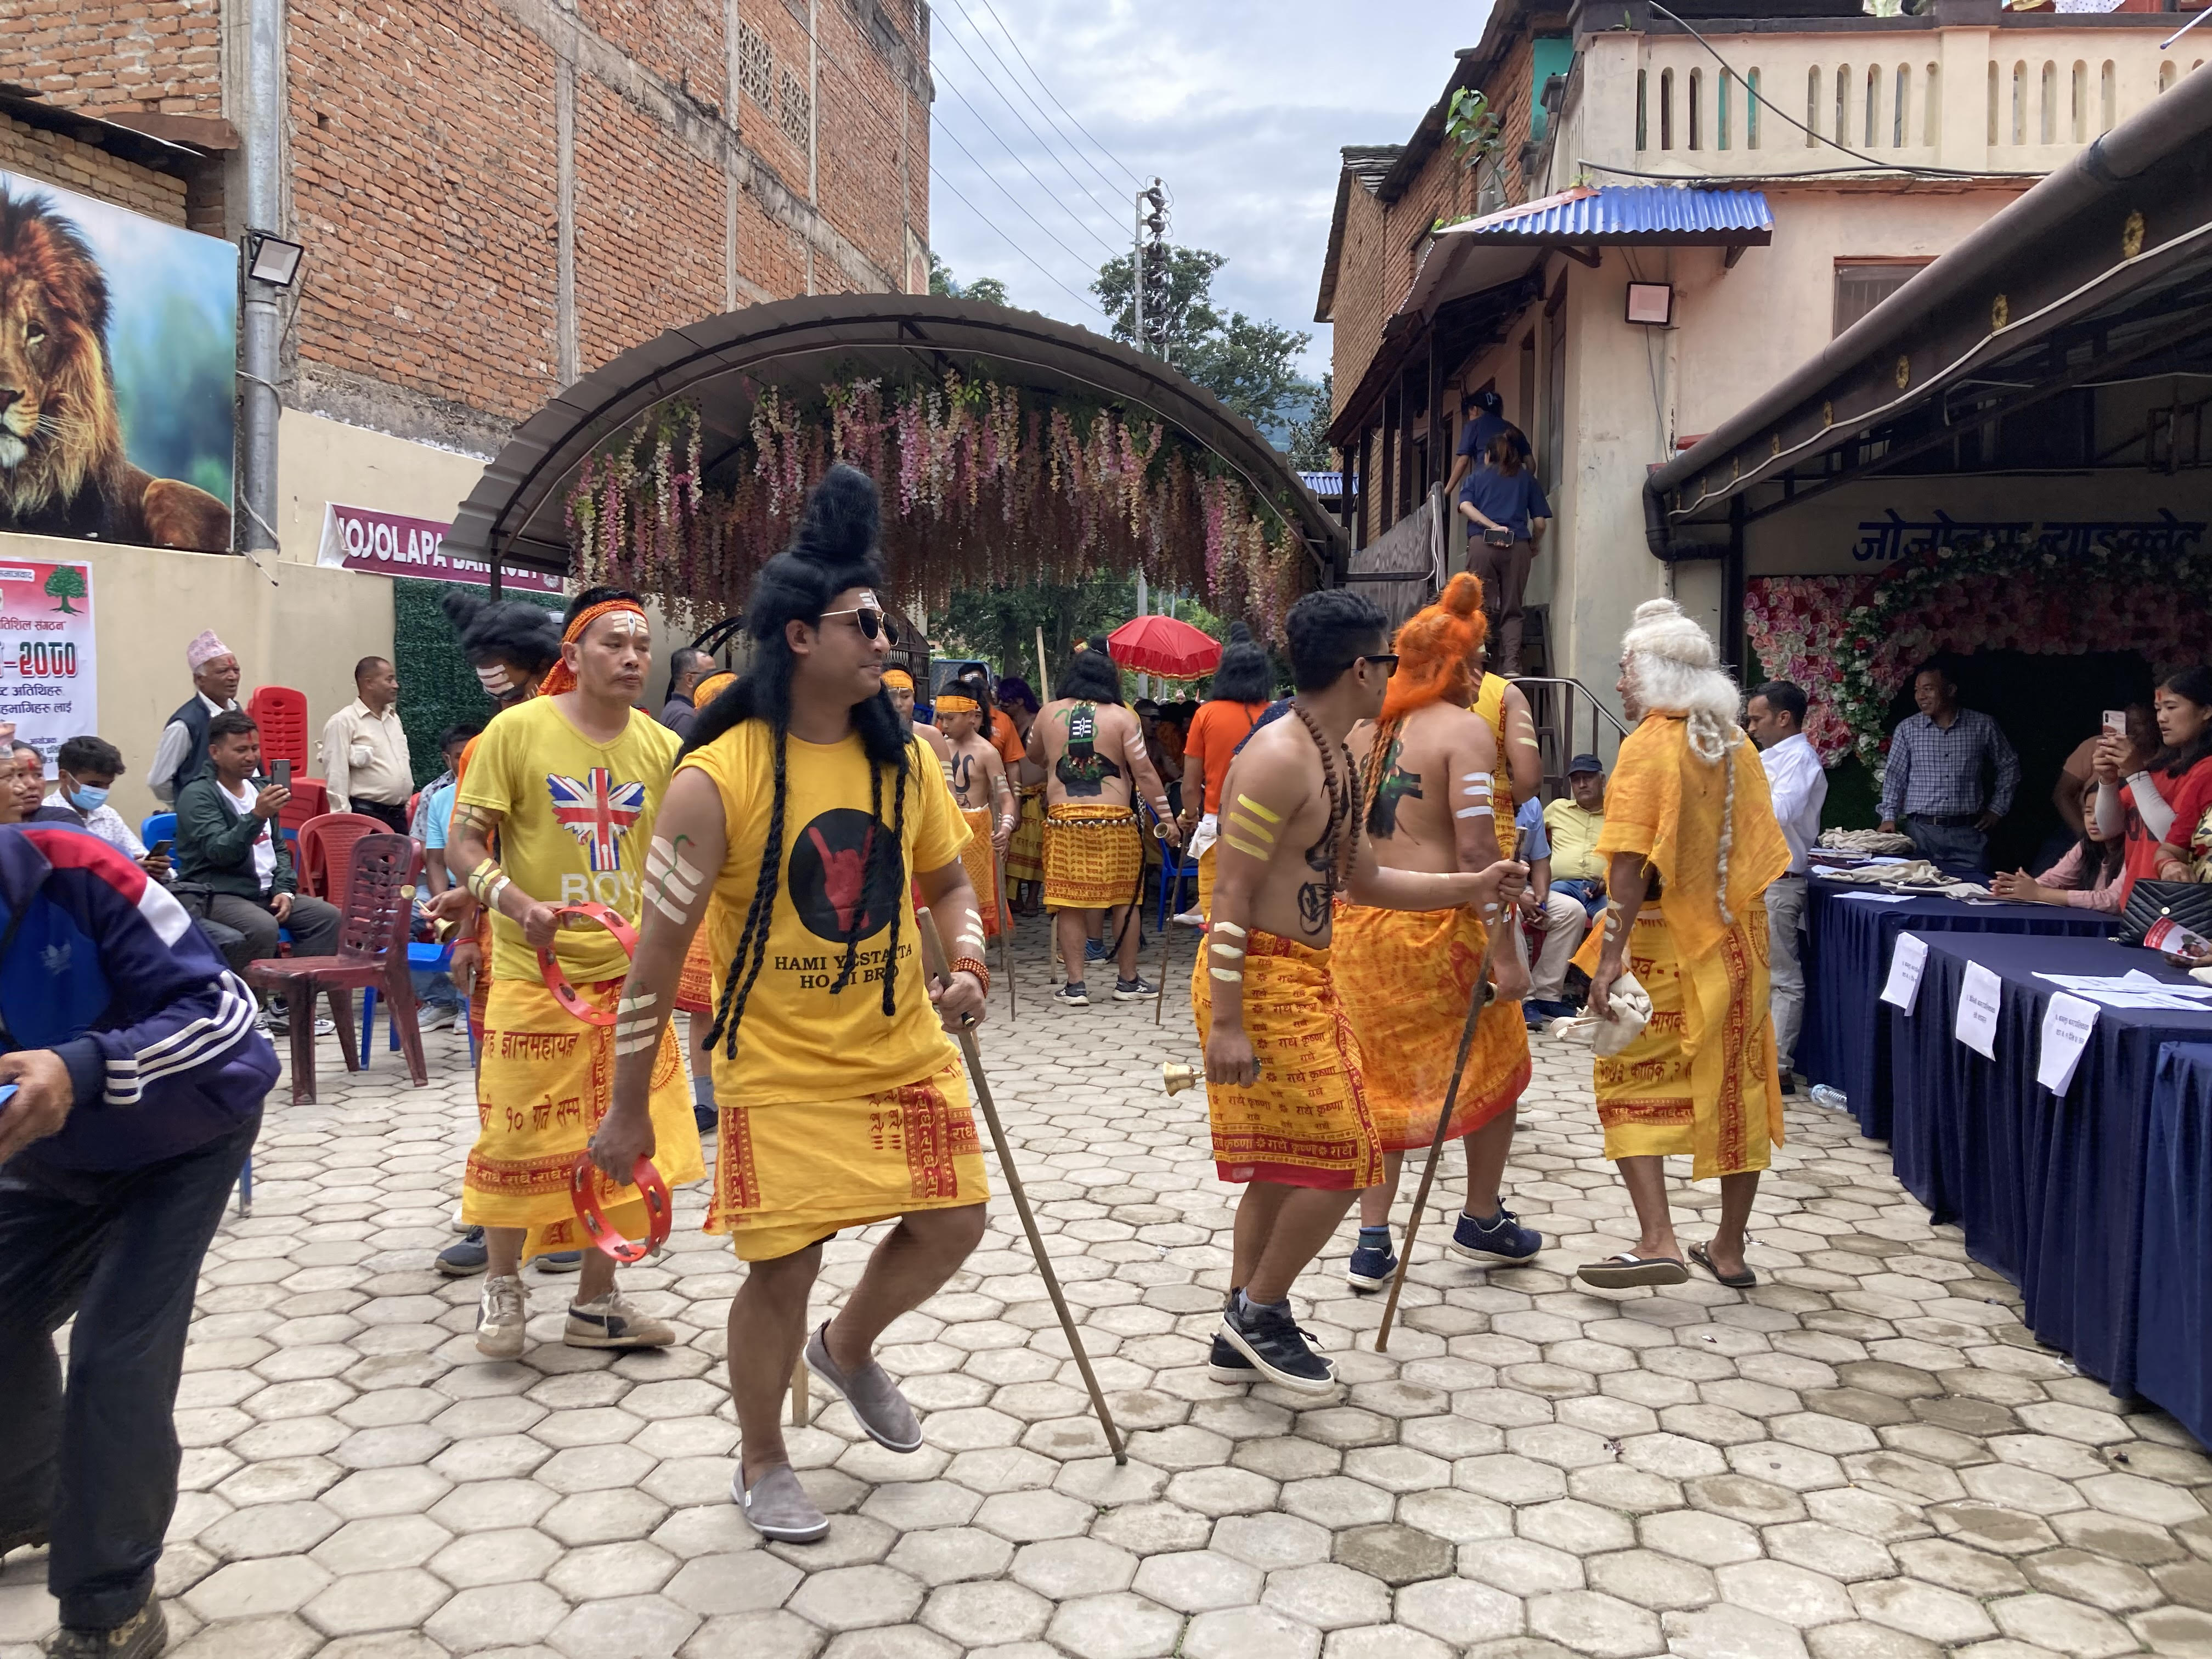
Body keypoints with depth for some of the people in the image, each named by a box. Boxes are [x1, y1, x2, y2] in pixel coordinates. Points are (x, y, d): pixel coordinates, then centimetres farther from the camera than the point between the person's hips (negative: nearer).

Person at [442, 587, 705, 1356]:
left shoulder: (662, 747, 3)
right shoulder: (518, 730, -8)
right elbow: (465, 842, -8)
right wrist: (514, 902, -25)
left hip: (627, 974, 4)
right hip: (534, 973, -4)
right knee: (519, 1134, 4)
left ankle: (596, 1301, 25)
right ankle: (502, 1286, 28)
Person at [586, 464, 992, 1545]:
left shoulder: (904, 760, 1)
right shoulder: (716, 779, -16)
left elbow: (947, 880, 15)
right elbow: (660, 947, -13)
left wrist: (965, 965, -8)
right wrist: (630, 1111, -9)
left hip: (905, 1050, 5)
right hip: (781, 1070, -5)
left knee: (951, 1223, 8)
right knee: (784, 1265, 2)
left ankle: (848, 1348, 39)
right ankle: (762, 1465, 29)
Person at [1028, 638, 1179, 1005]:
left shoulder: (1048, 714, 5)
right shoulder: (1121, 717, -2)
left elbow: (1034, 757, 23)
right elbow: (1144, 773, -5)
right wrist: (1166, 817, 0)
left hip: (1064, 819, 1)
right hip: (1115, 821, -1)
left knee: (1070, 902, 4)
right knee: (1123, 899, 10)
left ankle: (1075, 985, 5)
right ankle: (1127, 980, 17)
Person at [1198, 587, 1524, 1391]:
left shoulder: (1333, 759, 14)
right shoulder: (1278, 758, -17)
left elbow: (1364, 880, 21)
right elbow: (1232, 894, -21)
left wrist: (1475, 885, 17)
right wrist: (1226, 1023, -25)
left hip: (1304, 978, 10)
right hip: (1262, 981, -10)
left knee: (1285, 1165, 15)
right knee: (1341, 1156, -6)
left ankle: (1243, 1338, 26)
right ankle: (1259, 1312, 11)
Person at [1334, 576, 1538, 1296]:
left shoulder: (1361, 726, 9)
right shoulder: (1464, 729, -11)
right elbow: (1475, 847, -19)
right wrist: (1504, 942, -15)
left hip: (1354, 920, 6)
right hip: (1432, 923, -6)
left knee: (1381, 1078, 16)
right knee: (1494, 1065, 17)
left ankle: (1373, 1241, 14)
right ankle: (1482, 1219, 30)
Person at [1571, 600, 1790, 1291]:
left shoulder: (1648, 745, -12)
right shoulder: (1736, 746, 9)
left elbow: (1632, 861, -19)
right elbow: (1758, 852, 11)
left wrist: (1610, 955, -21)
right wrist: (1736, 924, 19)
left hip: (1664, 948, -7)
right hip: (1736, 943, 7)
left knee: (1632, 1084, 1)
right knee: (1735, 1088, 11)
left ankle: (1658, 1241, -9)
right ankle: (1729, 1248, 21)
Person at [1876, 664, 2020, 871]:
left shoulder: (1982, 726, 5)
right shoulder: (1907, 729, 5)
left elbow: (2008, 766, 16)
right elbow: (1894, 776, 8)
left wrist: (1997, 809, 11)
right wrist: (1889, 818, -3)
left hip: (1968, 832, 0)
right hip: (1920, 831, 0)